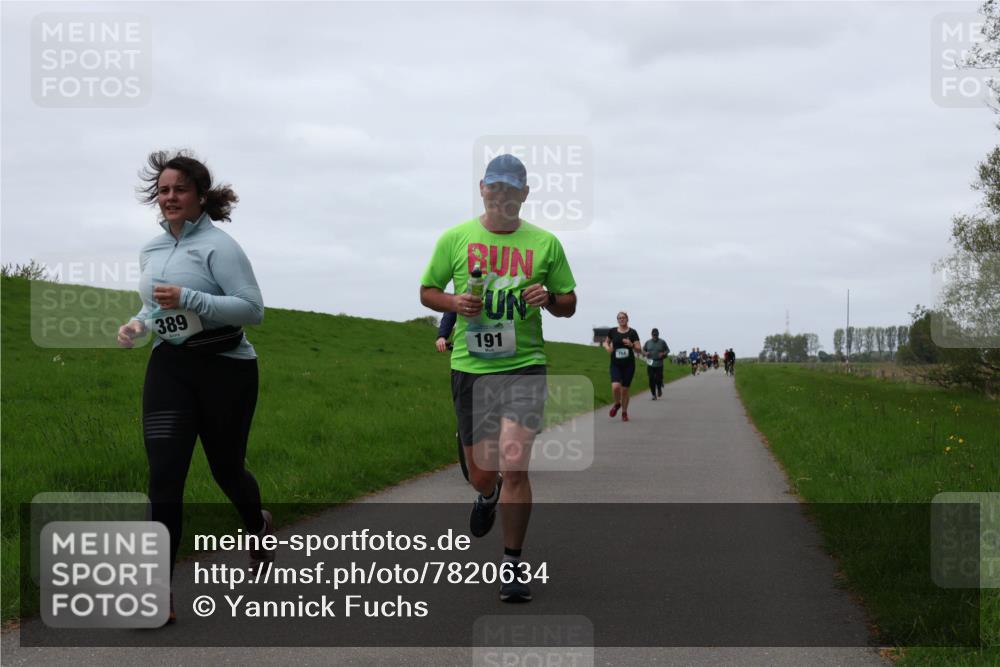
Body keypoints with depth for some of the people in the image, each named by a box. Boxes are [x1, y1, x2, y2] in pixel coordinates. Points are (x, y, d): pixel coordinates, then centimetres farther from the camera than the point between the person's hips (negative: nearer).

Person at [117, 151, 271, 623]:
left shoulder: (218, 245, -10)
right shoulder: (151, 250, 11)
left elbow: (253, 309, -16)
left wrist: (189, 299, -25)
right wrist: (138, 324, 3)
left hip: (224, 370, -4)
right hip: (168, 369, 5)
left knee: (226, 467, 11)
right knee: (164, 478, -9)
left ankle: (258, 527, 48)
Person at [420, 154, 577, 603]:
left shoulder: (545, 243, 4)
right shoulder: (455, 239, 5)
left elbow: (569, 304, 11)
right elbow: (427, 291, 12)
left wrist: (549, 299, -11)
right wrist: (454, 303, -9)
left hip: (524, 366, -1)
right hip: (470, 367, 1)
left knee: (514, 465, -14)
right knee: (482, 475, 7)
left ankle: (513, 564, 2)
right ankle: (488, 496, 47)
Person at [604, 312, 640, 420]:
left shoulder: (632, 332, -1)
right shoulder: (613, 331, 3)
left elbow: (638, 349, -3)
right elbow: (606, 342, 20)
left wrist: (631, 345, -23)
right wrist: (607, 347, -2)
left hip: (629, 365, 0)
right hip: (615, 364, 0)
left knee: (625, 389, 4)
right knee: (615, 386, -20)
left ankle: (624, 412, 24)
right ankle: (617, 404, 12)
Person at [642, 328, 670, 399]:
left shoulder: (662, 342, 3)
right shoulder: (648, 342, 8)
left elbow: (667, 350, 9)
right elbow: (643, 350, 16)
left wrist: (663, 354, -11)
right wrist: (645, 353, -7)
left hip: (659, 364, -1)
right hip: (650, 364, 1)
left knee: (658, 379, -5)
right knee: (651, 380, -4)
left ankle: (659, 389, 28)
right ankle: (654, 395, 7)